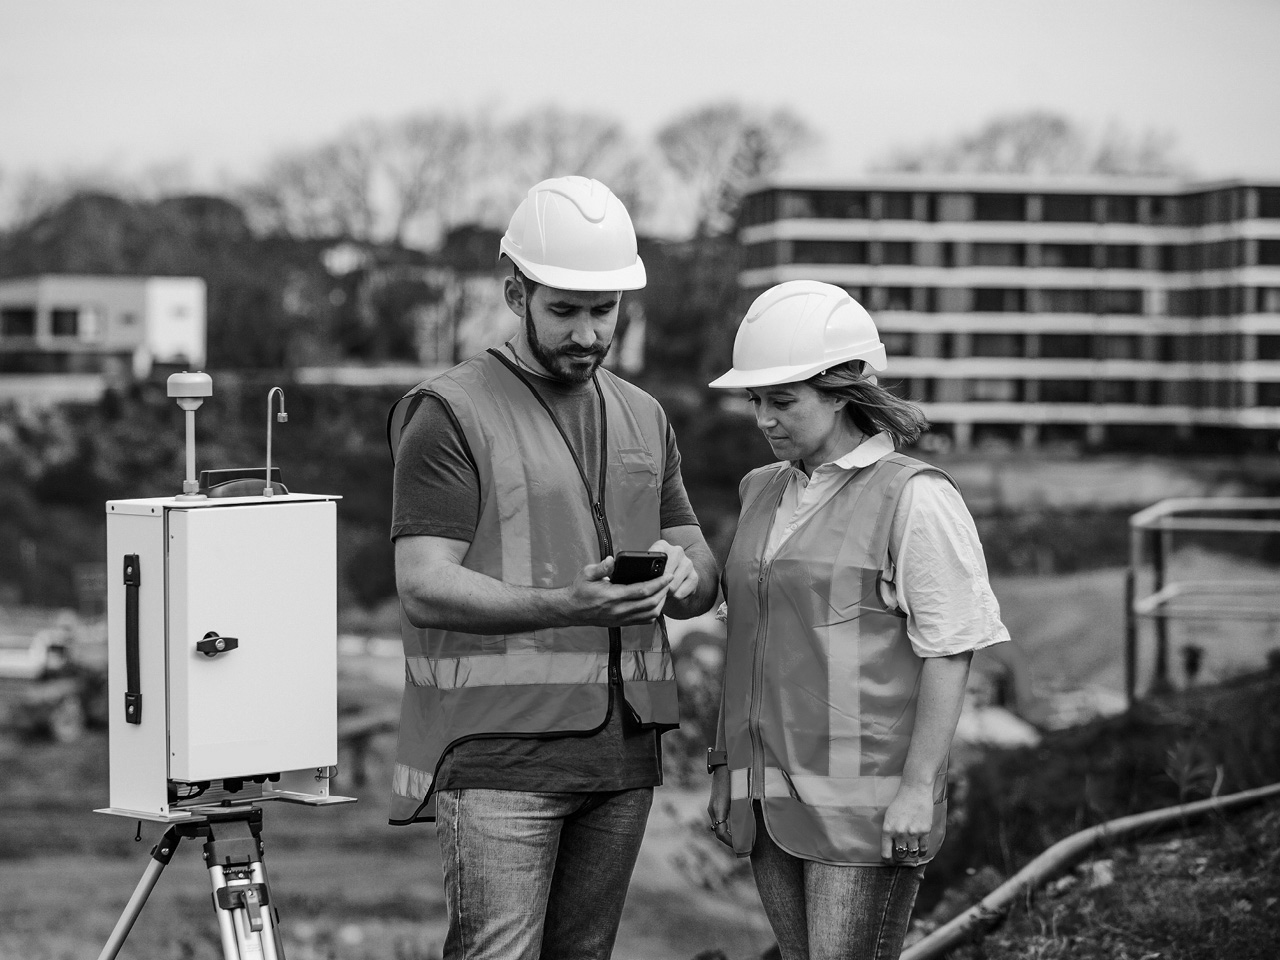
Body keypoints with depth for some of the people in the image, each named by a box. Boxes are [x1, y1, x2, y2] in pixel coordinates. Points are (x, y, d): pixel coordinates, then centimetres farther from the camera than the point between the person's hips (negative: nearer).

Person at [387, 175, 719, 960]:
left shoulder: (643, 417, 17)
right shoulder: (451, 414, -4)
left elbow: (704, 575, 16)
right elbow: (424, 587, -12)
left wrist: (683, 576, -10)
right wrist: (565, 608, -27)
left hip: (623, 749, 6)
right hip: (497, 754, -6)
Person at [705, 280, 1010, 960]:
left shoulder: (916, 499, -9)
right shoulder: (764, 494, 13)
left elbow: (949, 651, -11)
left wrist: (918, 787, -16)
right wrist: (727, 765, 16)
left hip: (865, 802, -7)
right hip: (771, 795, 7)